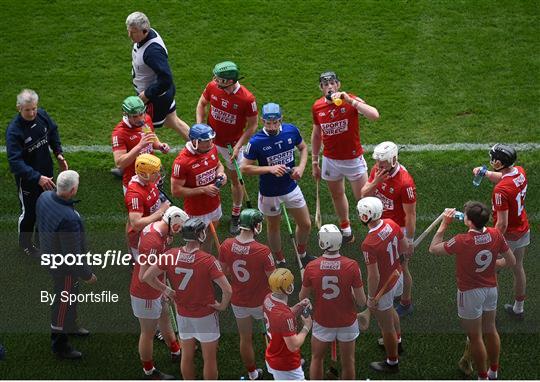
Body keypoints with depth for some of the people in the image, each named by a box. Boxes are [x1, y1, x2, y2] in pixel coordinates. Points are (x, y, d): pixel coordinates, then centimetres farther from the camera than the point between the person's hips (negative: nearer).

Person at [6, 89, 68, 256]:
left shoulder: (42, 115, -13)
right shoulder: (14, 130, -31)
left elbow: (53, 131, 10)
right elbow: (15, 162, -34)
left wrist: (58, 153, 2)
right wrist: (38, 178, -40)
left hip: (46, 173, 6)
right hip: (27, 178, -6)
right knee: (29, 212, 11)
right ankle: (25, 243, 37)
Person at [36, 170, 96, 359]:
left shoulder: (44, 197, -15)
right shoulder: (69, 218, -40)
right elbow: (72, 254, -30)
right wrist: (87, 275, -14)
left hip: (49, 255, 9)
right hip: (64, 267, -9)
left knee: (70, 296, 32)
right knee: (64, 303, 13)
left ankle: (70, 326, 57)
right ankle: (59, 345, 33)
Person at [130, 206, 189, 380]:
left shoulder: (155, 227, -6)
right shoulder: (153, 243, -35)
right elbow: (144, 276, -30)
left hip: (156, 289, 9)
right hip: (146, 294, -9)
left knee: (164, 318, 29)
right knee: (148, 332, 10)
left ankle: (176, 352, 51)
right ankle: (149, 371, 29)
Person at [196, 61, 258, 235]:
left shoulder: (247, 99, -27)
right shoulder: (212, 87, -16)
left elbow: (252, 126, -14)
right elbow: (202, 104, 5)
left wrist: (238, 146, -19)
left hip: (232, 144, -3)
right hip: (210, 139, 3)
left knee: (235, 179, 10)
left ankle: (236, 216, 29)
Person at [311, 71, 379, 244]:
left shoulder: (351, 100, -16)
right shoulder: (317, 107, -4)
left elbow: (374, 115, -33)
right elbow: (316, 134, 10)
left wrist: (350, 100, -37)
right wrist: (314, 162, 14)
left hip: (353, 159, -4)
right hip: (330, 160, 4)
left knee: (363, 198, 1)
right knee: (337, 195, 19)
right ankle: (345, 230, 37)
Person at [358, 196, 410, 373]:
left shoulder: (369, 244, -36)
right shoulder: (391, 224, -14)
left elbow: (374, 276, -29)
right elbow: (405, 247, 2)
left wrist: (371, 298, -14)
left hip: (383, 288, -8)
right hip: (397, 277, 8)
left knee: (387, 326, 15)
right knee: (389, 310, 35)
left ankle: (392, 362, 35)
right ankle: (397, 342, 58)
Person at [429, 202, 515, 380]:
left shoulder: (462, 242, -28)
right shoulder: (496, 235, -14)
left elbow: (433, 248, -13)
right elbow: (511, 261, -2)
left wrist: (444, 223, -9)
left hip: (471, 293, -6)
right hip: (491, 288, 6)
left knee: (475, 337, 10)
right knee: (490, 330, 22)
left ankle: (483, 377, 21)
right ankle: (493, 372, 37)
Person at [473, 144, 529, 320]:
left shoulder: (501, 190, -33)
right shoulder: (520, 172, -9)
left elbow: (502, 223, -29)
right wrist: (485, 173, 9)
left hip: (507, 235, -8)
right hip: (523, 231, 8)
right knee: (518, 269, 23)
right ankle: (518, 308, 38)